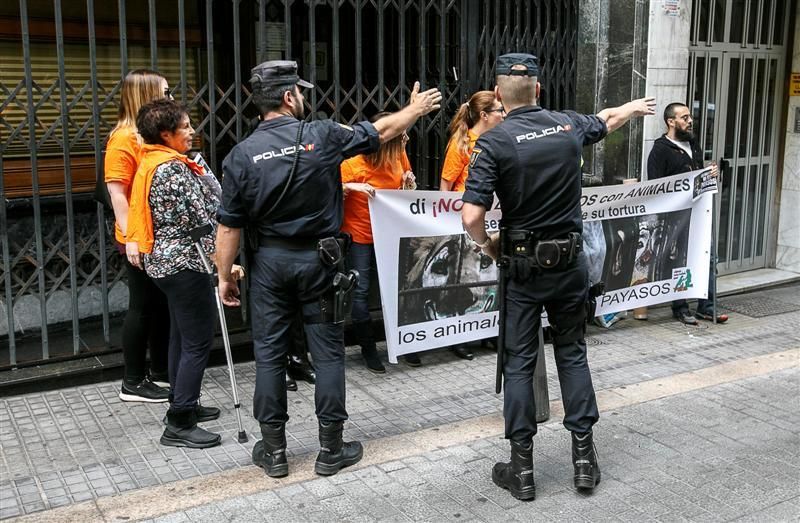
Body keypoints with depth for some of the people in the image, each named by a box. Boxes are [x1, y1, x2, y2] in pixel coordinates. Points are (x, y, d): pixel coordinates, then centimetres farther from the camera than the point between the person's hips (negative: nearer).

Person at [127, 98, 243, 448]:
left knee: (181, 336, 18)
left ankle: (182, 405, 29)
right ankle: (179, 425, -3)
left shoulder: (151, 163, 11)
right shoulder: (175, 169, -19)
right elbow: (202, 221, -20)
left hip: (164, 260, 11)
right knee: (198, 343, -6)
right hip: (186, 263, -11)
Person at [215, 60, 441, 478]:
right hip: (318, 259, -1)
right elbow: (380, 132, 7)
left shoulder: (242, 154, -5)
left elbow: (229, 226, -4)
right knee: (327, 353, 8)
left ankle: (273, 451, 18)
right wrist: (416, 109, 24)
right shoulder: (322, 136, -8)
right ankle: (331, 449, 17)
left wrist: (224, 276, 6)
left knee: (268, 354, 9)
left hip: (269, 262, 1)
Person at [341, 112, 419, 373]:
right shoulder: (352, 164, -19)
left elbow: (406, 175, 17)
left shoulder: (398, 156, -4)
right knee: (361, 290, -1)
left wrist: (409, 179, -7)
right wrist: (351, 186, -31)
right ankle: (368, 349, 15)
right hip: (359, 236, -4)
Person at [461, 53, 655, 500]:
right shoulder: (568, 125, 1)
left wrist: (487, 244, 0)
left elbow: (472, 217, -21)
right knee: (573, 354, 15)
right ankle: (584, 455, 19)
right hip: (570, 261, 4)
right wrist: (634, 107, 47)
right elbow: (607, 119, 25)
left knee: (519, 362, 6)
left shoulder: (494, 142, -12)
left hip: (522, 266, -3)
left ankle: (522, 467, 11)